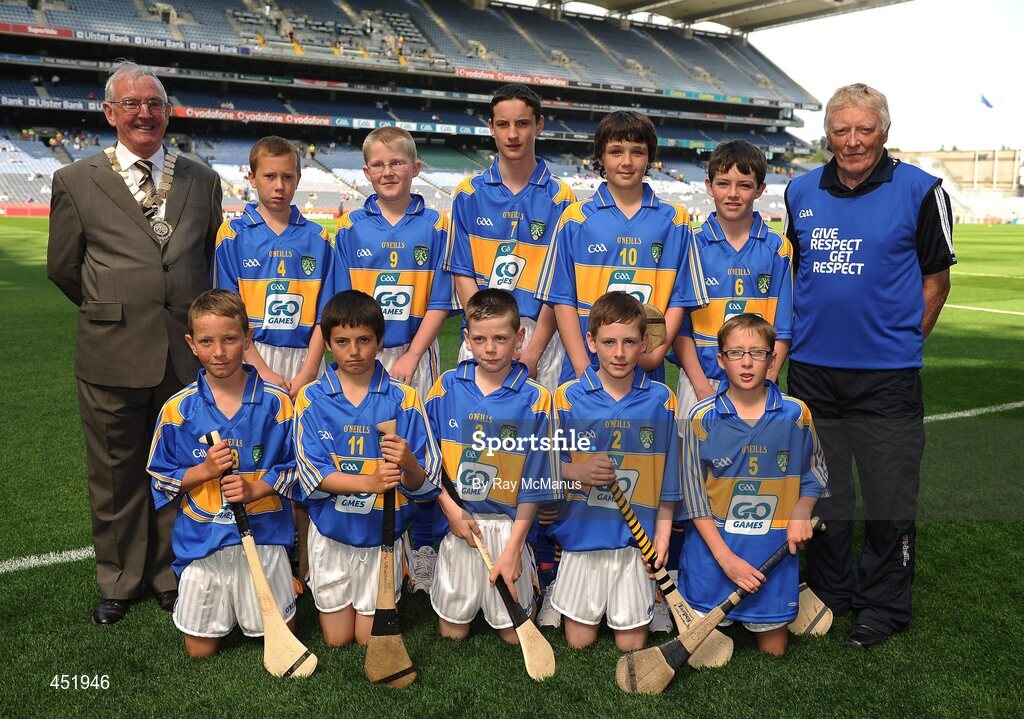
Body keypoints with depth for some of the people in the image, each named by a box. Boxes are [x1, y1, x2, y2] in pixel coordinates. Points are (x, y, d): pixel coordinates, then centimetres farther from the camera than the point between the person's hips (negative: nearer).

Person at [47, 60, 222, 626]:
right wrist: (111, 310, 13)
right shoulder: (76, 181, 2)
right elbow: (62, 267, 9)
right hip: (112, 354, -1)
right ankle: (118, 583, 30)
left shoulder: (201, 180, 8)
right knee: (116, 476, 11)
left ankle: (170, 577, 30)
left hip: (186, 352, 1)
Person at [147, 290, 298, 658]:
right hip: (201, 540, 1)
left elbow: (293, 466, -1)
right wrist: (204, 470, -16)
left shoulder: (275, 402, -8)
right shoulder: (179, 409, -5)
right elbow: (162, 479, 1)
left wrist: (255, 489, -17)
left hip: (263, 534, -1)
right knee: (200, 650, 11)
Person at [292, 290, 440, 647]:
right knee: (336, 638, 11)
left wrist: (408, 464, -34)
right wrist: (370, 483, -30)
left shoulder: (403, 399, -8)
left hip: (383, 530, 0)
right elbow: (313, 474, -15)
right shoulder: (312, 399, -6)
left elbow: (421, 483, -10)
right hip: (330, 528, 1)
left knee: (370, 637, 9)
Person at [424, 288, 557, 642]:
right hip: (456, 520, 2)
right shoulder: (447, 386, -2)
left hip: (508, 525, -1)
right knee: (452, 633, 11)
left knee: (515, 635, 8)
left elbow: (533, 481, -7)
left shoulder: (535, 399, -9)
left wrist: (513, 548, -9)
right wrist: (451, 509, -9)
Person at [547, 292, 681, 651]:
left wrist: (662, 534, 0)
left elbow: (667, 474, 2)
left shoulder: (661, 400, -5)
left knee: (631, 644, 9)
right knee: (579, 641, 11)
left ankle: (632, 611, 38)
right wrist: (577, 471, -20)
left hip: (637, 538, 0)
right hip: (582, 533, 0)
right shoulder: (569, 397, -7)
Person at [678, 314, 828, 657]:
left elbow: (815, 473, 11)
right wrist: (725, 556, -12)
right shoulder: (702, 417, -9)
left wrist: (800, 514, -8)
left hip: (775, 548, 1)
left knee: (773, 649, 9)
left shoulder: (796, 414, -4)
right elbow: (693, 494, -6)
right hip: (713, 545, -1)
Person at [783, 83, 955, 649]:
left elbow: (936, 277, 2)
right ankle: (828, 593, 32)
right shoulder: (801, 191, 7)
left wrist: (906, 339, 0)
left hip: (887, 374, -3)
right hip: (812, 368, 4)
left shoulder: (919, 190, -4)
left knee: (889, 495, 4)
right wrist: (798, 331, 9)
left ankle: (884, 606, 22)